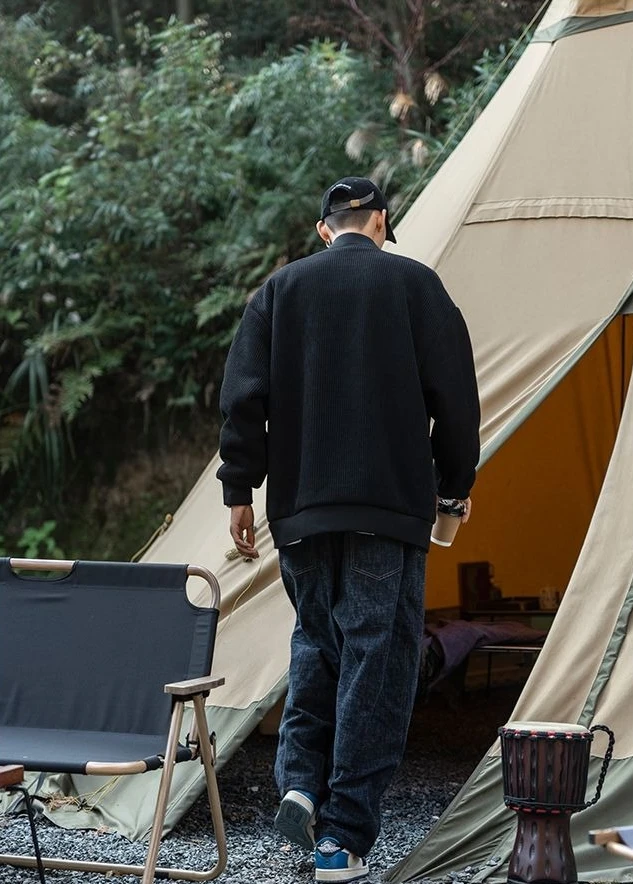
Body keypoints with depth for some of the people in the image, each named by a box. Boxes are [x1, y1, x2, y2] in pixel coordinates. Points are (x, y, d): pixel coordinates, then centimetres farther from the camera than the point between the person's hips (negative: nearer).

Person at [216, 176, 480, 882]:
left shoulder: (280, 290, 9)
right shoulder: (413, 284, 2)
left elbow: (242, 396, 3)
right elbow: (455, 395, 1)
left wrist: (239, 488, 8)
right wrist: (455, 483, 13)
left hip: (299, 508, 3)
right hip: (389, 507, -3)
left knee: (316, 641, 21)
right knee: (375, 656, 0)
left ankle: (300, 782, 4)